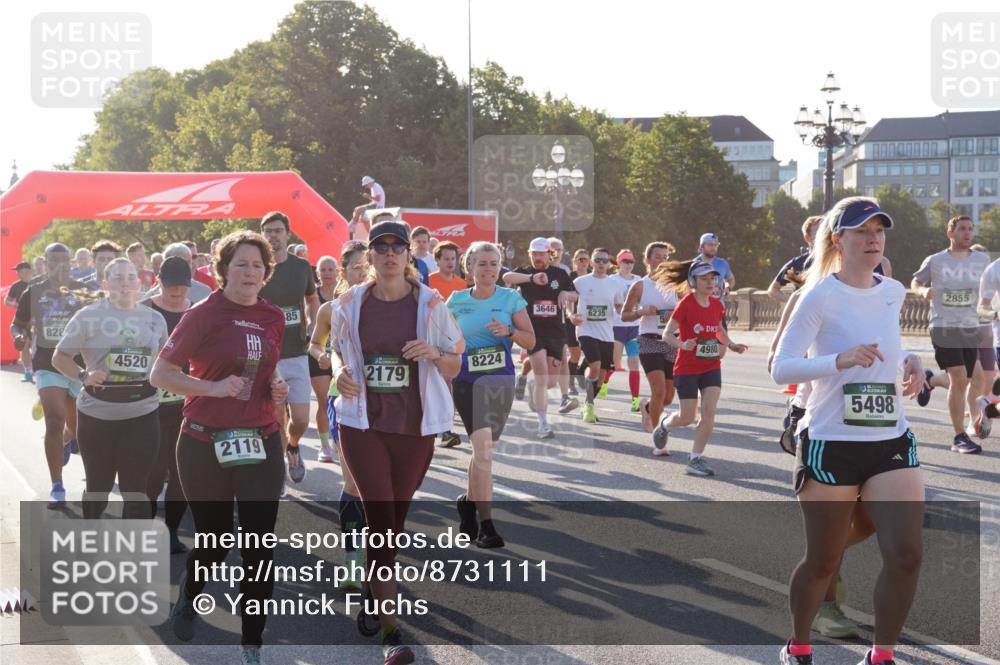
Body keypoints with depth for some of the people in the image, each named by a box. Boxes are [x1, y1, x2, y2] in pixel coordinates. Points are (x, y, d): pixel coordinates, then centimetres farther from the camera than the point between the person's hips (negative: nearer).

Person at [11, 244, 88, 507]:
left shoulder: (83, 291, -3)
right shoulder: (32, 293, -1)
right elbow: (18, 325, 10)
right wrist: (19, 336, -12)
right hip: (47, 366, -1)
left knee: (76, 426, 16)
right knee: (55, 421, -17)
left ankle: (67, 440, 57)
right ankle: (57, 488, -11)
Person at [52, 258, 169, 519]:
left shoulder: (154, 318, 5)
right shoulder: (89, 315, -5)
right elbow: (59, 357, -1)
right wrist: (84, 376, -18)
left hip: (142, 414, 1)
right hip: (98, 413, -1)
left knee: (135, 490, -1)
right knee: (98, 486, 15)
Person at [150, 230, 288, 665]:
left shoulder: (274, 318, 6)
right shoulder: (203, 315, -9)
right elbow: (159, 375, -10)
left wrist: (277, 384, 2)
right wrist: (213, 387, -21)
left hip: (261, 443, 4)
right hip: (206, 444, -3)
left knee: (259, 546, -1)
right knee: (214, 542, 9)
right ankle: (189, 593, 45)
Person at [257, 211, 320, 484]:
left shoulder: (302, 266, 4)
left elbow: (312, 299, 21)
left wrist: (311, 325, 3)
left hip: (297, 355, 2)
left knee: (301, 420, 0)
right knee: (276, 419, -2)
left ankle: (292, 446, 33)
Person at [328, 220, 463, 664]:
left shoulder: (429, 303, -4)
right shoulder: (351, 303, -1)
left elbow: (455, 365, 2)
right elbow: (337, 349, 15)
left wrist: (434, 354, -20)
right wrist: (340, 373, -7)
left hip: (415, 427, 1)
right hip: (363, 423, -1)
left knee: (394, 520, 14)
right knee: (381, 520, -10)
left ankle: (372, 597, 40)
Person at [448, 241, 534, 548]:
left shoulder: (511, 298, 2)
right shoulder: (457, 301, 2)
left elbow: (530, 341, 1)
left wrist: (509, 331, -16)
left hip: (501, 381, 2)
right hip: (467, 382, -2)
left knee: (484, 448, 13)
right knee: (483, 448, -13)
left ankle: (469, 500, 38)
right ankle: (485, 524, -9)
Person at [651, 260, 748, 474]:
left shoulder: (716, 305, 2)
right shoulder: (686, 304, -14)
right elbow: (666, 334, -14)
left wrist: (731, 344, 4)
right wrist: (683, 345, -32)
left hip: (712, 367, 4)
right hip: (687, 368, -4)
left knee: (709, 412, -10)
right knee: (687, 418, 3)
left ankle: (695, 459, 1)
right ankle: (664, 425, 38)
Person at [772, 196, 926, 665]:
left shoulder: (894, 293, 7)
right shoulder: (821, 296, -10)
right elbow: (780, 369, -16)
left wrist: (908, 361, 5)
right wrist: (841, 359, -31)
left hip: (892, 441, 5)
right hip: (831, 445, -4)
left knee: (906, 555, -11)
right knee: (823, 562, 8)